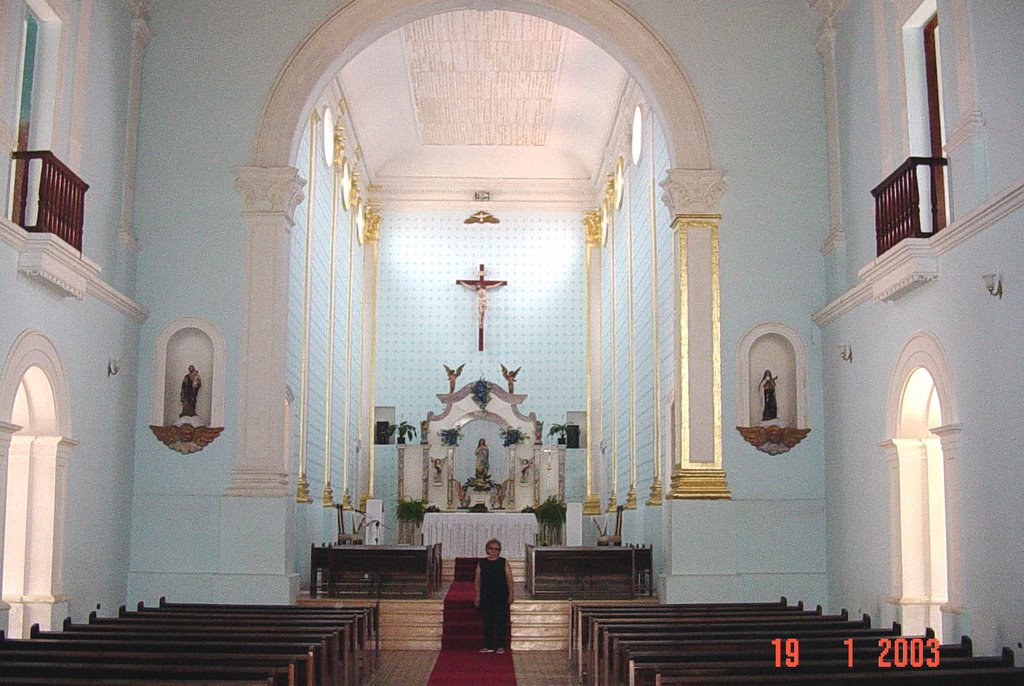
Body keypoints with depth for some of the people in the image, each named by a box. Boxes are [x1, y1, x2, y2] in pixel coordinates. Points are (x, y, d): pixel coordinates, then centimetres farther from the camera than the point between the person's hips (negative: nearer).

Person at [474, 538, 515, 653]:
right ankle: (488, 646, 9)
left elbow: (509, 579, 1)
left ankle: (500, 646, 8)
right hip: (486, 595, 1)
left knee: (501, 621, 0)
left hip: (501, 596, -1)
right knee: (487, 621, 3)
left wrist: (511, 593, -7)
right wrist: (477, 596, 4)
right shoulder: (481, 563, 7)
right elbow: (477, 580, 8)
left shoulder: (504, 563, 3)